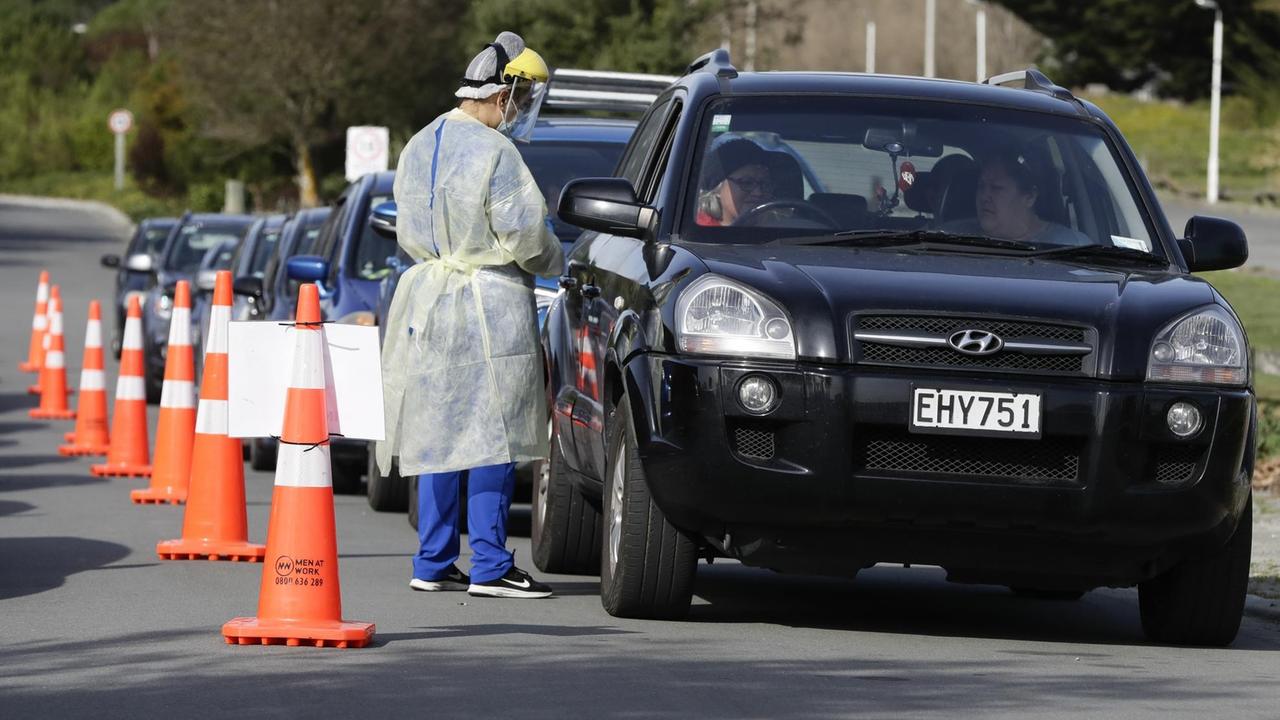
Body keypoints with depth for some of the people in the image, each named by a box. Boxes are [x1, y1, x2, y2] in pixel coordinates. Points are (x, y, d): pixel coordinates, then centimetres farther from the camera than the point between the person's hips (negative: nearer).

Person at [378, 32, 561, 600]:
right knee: (491, 437, -5)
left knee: (439, 433, 11)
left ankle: (433, 564, 14)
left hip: (429, 298, 8)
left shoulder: (419, 147, 10)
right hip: (489, 305, -8)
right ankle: (489, 568, -5)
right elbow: (522, 237, -14)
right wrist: (556, 260, 4)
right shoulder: (494, 153, -15)